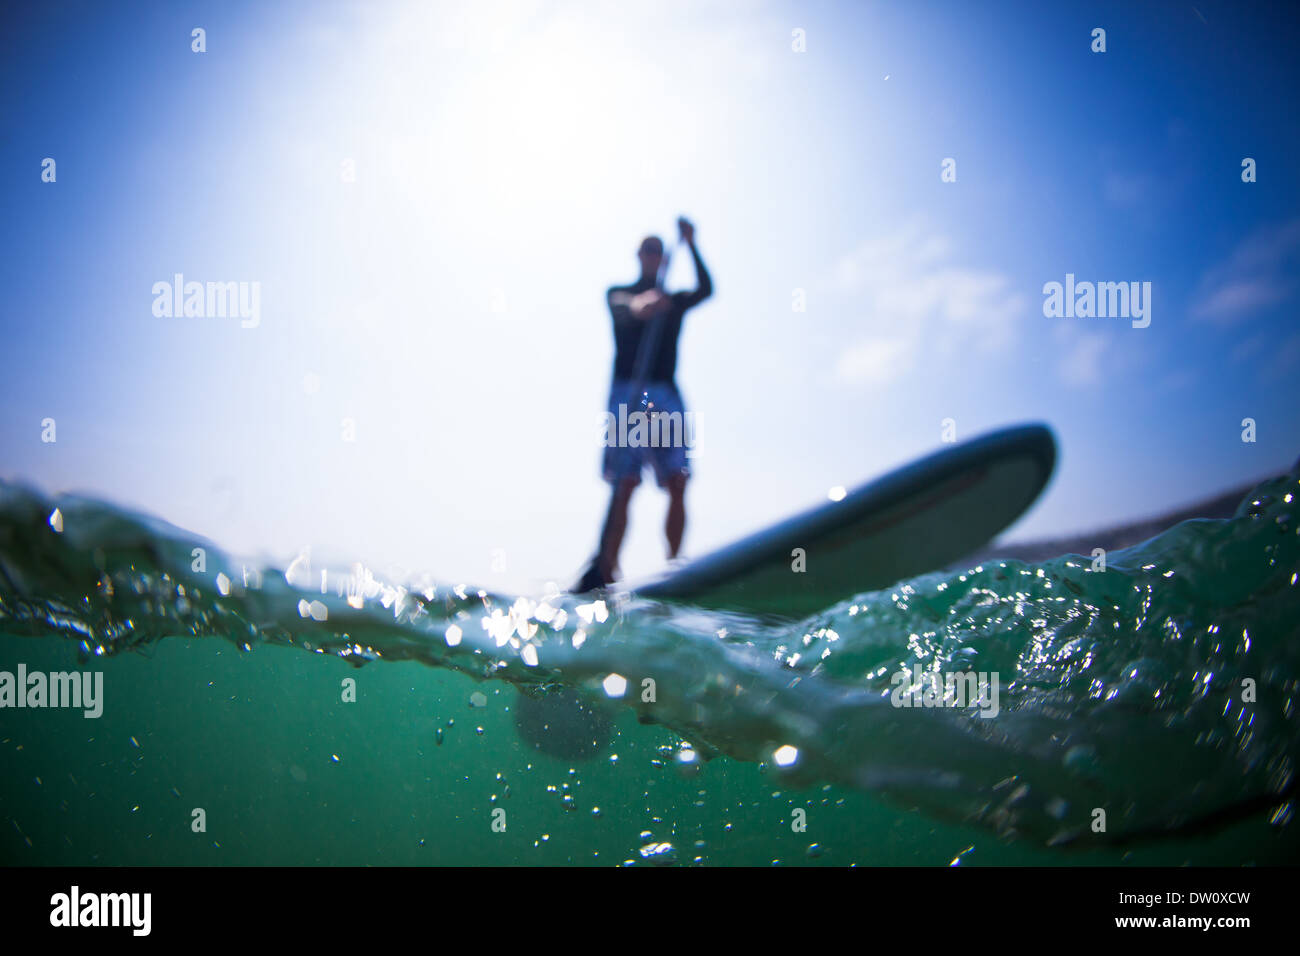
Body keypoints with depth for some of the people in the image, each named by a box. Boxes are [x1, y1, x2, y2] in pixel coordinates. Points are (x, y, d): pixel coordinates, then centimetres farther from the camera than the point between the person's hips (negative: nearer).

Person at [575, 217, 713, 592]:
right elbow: (621, 309, -13)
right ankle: (605, 573, -17)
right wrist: (640, 306, -36)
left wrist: (691, 247, -6)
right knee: (624, 486, -14)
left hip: (666, 396, 3)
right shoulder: (619, 293, 12)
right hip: (627, 393, -3)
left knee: (677, 483, -11)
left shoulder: (674, 301, 21)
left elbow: (705, 290, 0)